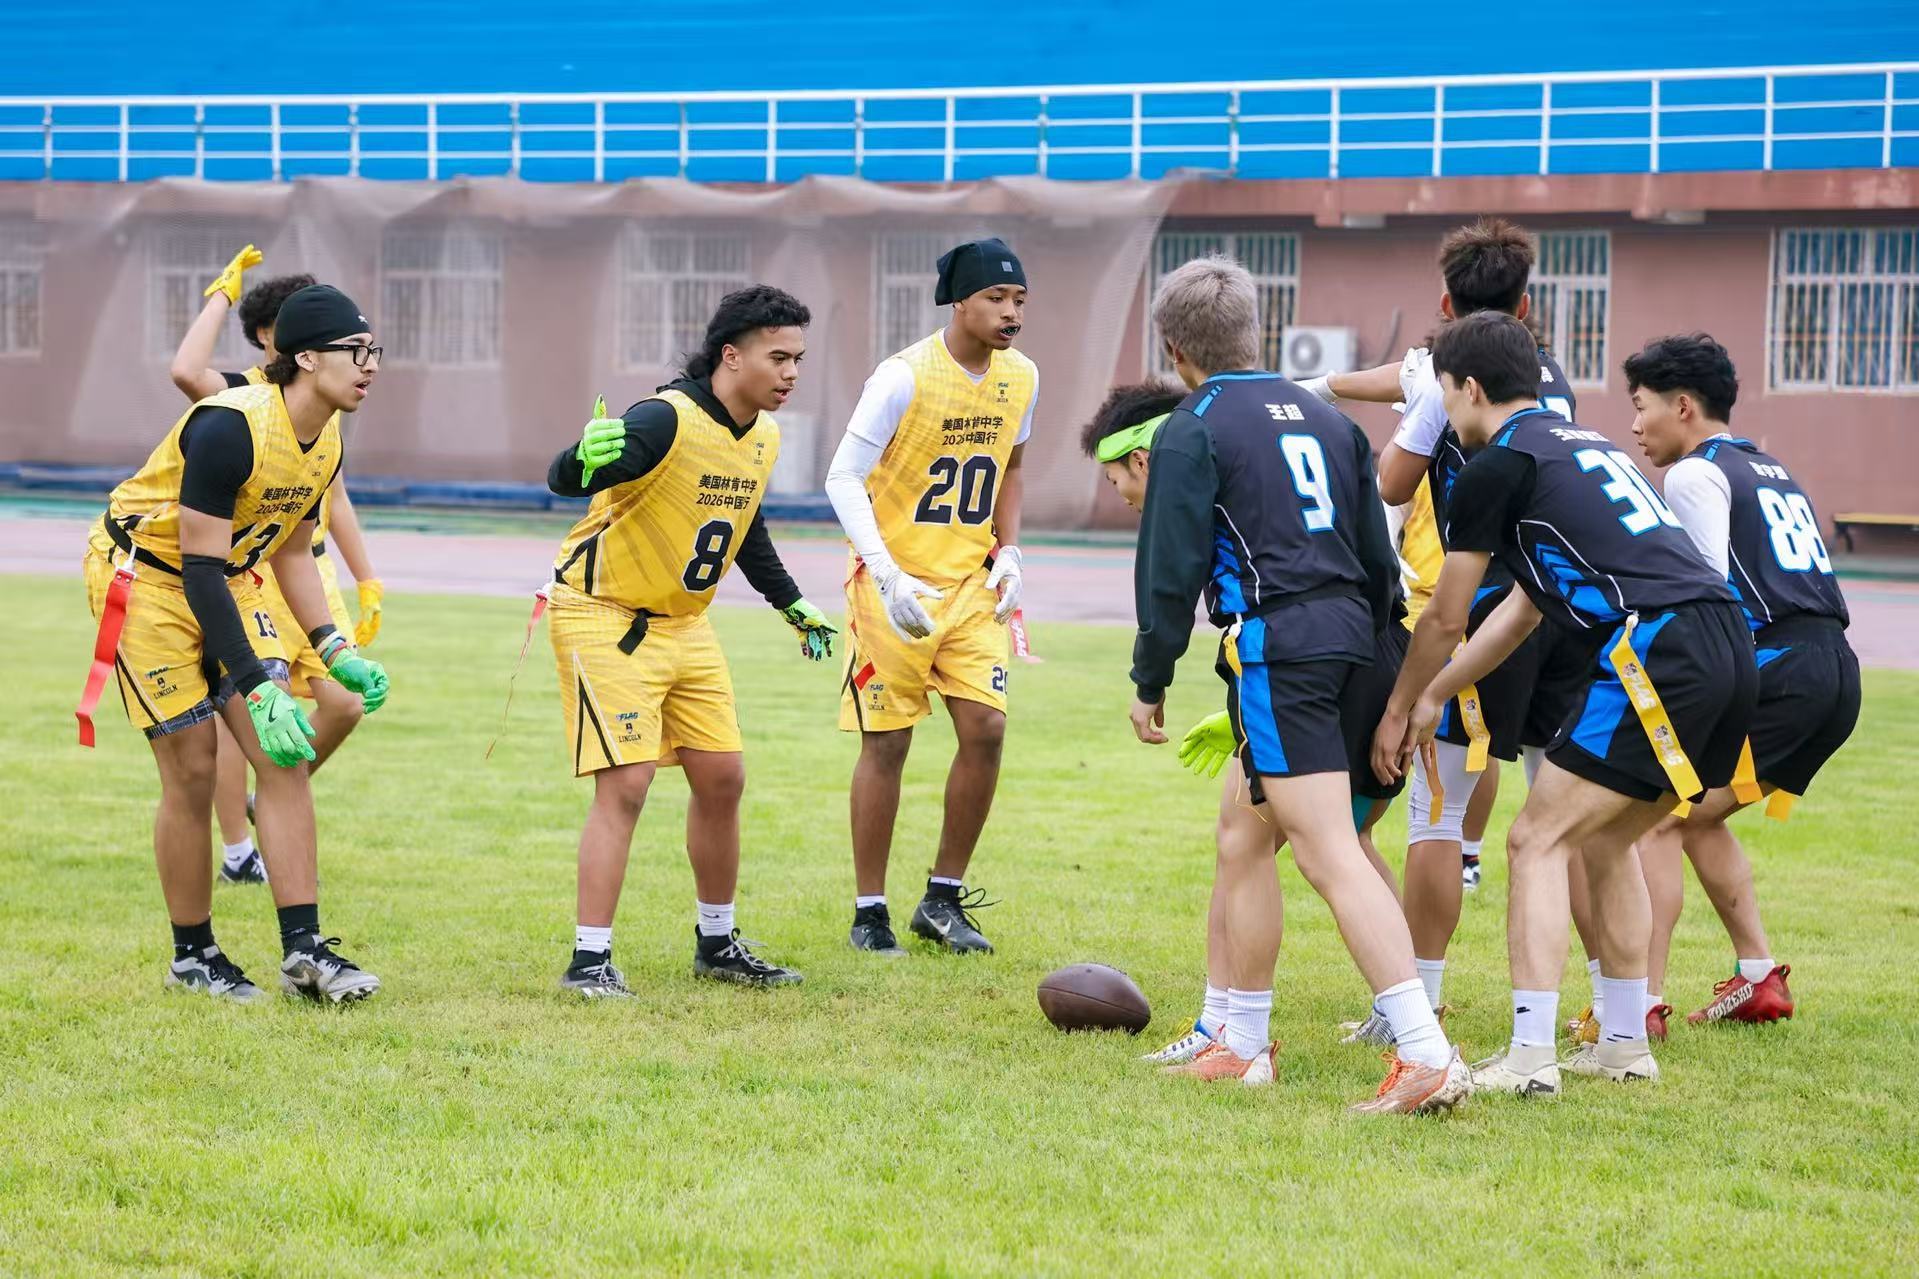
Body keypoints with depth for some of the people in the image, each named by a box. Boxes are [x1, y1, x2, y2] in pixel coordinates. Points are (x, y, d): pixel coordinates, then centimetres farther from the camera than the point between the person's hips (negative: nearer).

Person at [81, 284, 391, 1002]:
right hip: (142, 577, -8)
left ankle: (303, 948, -7)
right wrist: (258, 687, -32)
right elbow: (200, 570, -29)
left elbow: (292, 552, 12)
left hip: (228, 583, 8)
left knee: (286, 755, -6)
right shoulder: (230, 426, -29)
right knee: (192, 770, -7)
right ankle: (192, 955, 9)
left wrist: (335, 650, 0)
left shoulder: (325, 441, -3)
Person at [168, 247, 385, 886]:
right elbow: (186, 371, -33)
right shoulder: (241, 397, -9)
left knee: (342, 701, 0)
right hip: (250, 573, -7)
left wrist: (367, 583, 22)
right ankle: (237, 852, 3)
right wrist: (221, 294, -22)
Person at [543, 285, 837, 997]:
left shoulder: (763, 437, 2)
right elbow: (562, 480, -37)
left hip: (684, 624, 8)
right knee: (626, 784, -15)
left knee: (721, 778, 9)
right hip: (604, 616, -8)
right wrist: (584, 461, -60)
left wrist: (790, 603, 27)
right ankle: (590, 961, -11)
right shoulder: (667, 421, -25)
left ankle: (716, 944, 24)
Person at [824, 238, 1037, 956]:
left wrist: (1008, 552, 6)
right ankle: (869, 914, 9)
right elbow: (843, 478, -15)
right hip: (897, 585, -5)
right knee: (886, 742, -2)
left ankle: (943, 900, 10)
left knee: (986, 729, -4)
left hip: (972, 584, 5)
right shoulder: (906, 377, -16)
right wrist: (889, 578, -24)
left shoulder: (1019, 377, 3)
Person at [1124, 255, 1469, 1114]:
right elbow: (1378, 556, 19)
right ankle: (1241, 1044, 27)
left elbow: (1171, 570, -7)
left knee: (1330, 854, -13)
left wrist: (1150, 682, 2)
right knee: (1241, 835, 21)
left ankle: (1428, 1057, -24)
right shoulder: (1325, 419, 18)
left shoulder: (1193, 432, -2)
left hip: (1274, 648, -8)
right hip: (1347, 633, 8)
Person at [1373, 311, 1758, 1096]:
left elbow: (1444, 620, 9)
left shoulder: (1496, 466, 1)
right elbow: (1524, 608, 35)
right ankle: (1624, 1043, 24)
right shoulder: (1582, 443, 28)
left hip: (1656, 650, -8)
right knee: (1604, 841, 22)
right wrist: (1436, 695, 40)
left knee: (1538, 842, -3)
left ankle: (1530, 1057, -10)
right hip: (1729, 648, 8)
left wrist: (1398, 712, 25)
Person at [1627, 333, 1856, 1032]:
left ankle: (1641, 1000, -14)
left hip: (1775, 669, -9)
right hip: (1836, 670, 9)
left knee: (1655, 817, -6)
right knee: (1695, 814, 22)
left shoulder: (1694, 475, -1)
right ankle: (1759, 979, 18)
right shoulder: (1772, 471, 25)